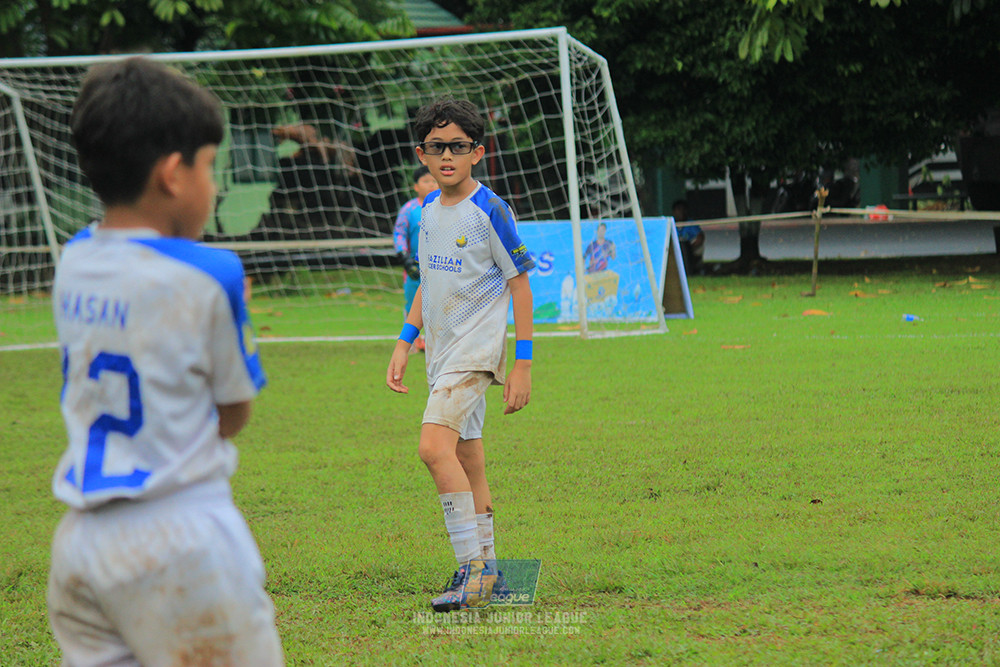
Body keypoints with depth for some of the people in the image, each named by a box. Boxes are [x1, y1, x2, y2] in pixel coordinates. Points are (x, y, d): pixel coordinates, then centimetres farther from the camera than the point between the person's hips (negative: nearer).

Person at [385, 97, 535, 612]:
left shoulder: (490, 210, -10)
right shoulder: (429, 210, 11)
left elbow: (520, 287, -8)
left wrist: (523, 364, -11)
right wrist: (403, 344, 16)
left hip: (477, 346, -8)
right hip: (442, 352, 8)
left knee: (435, 446, -23)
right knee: (467, 463, 11)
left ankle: (473, 568, -18)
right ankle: (487, 574, 19)